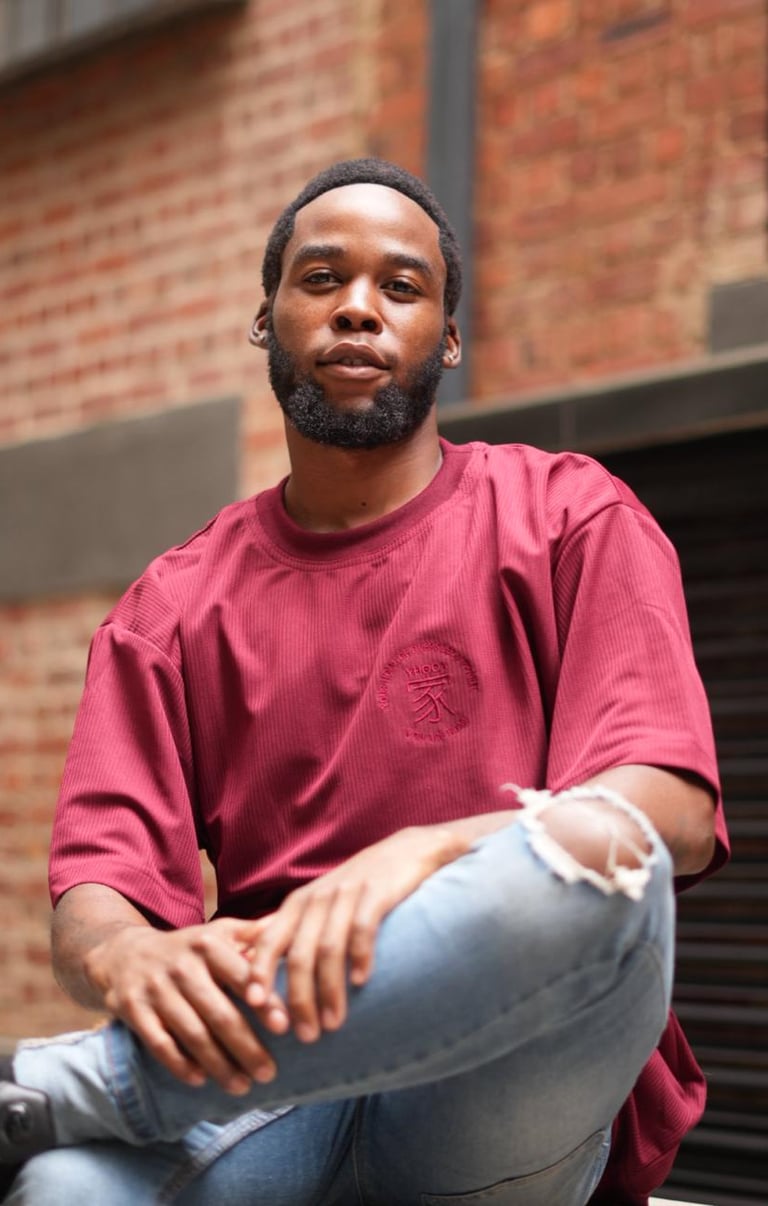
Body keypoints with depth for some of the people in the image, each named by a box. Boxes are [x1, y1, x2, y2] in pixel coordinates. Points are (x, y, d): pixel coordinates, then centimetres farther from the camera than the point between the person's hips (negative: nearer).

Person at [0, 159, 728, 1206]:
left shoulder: (568, 520, 7)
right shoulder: (173, 608, 14)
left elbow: (673, 812, -8)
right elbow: (96, 886, 2)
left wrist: (425, 855, -28)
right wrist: (129, 960, -24)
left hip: (513, 1094, 2)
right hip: (271, 1063, -1)